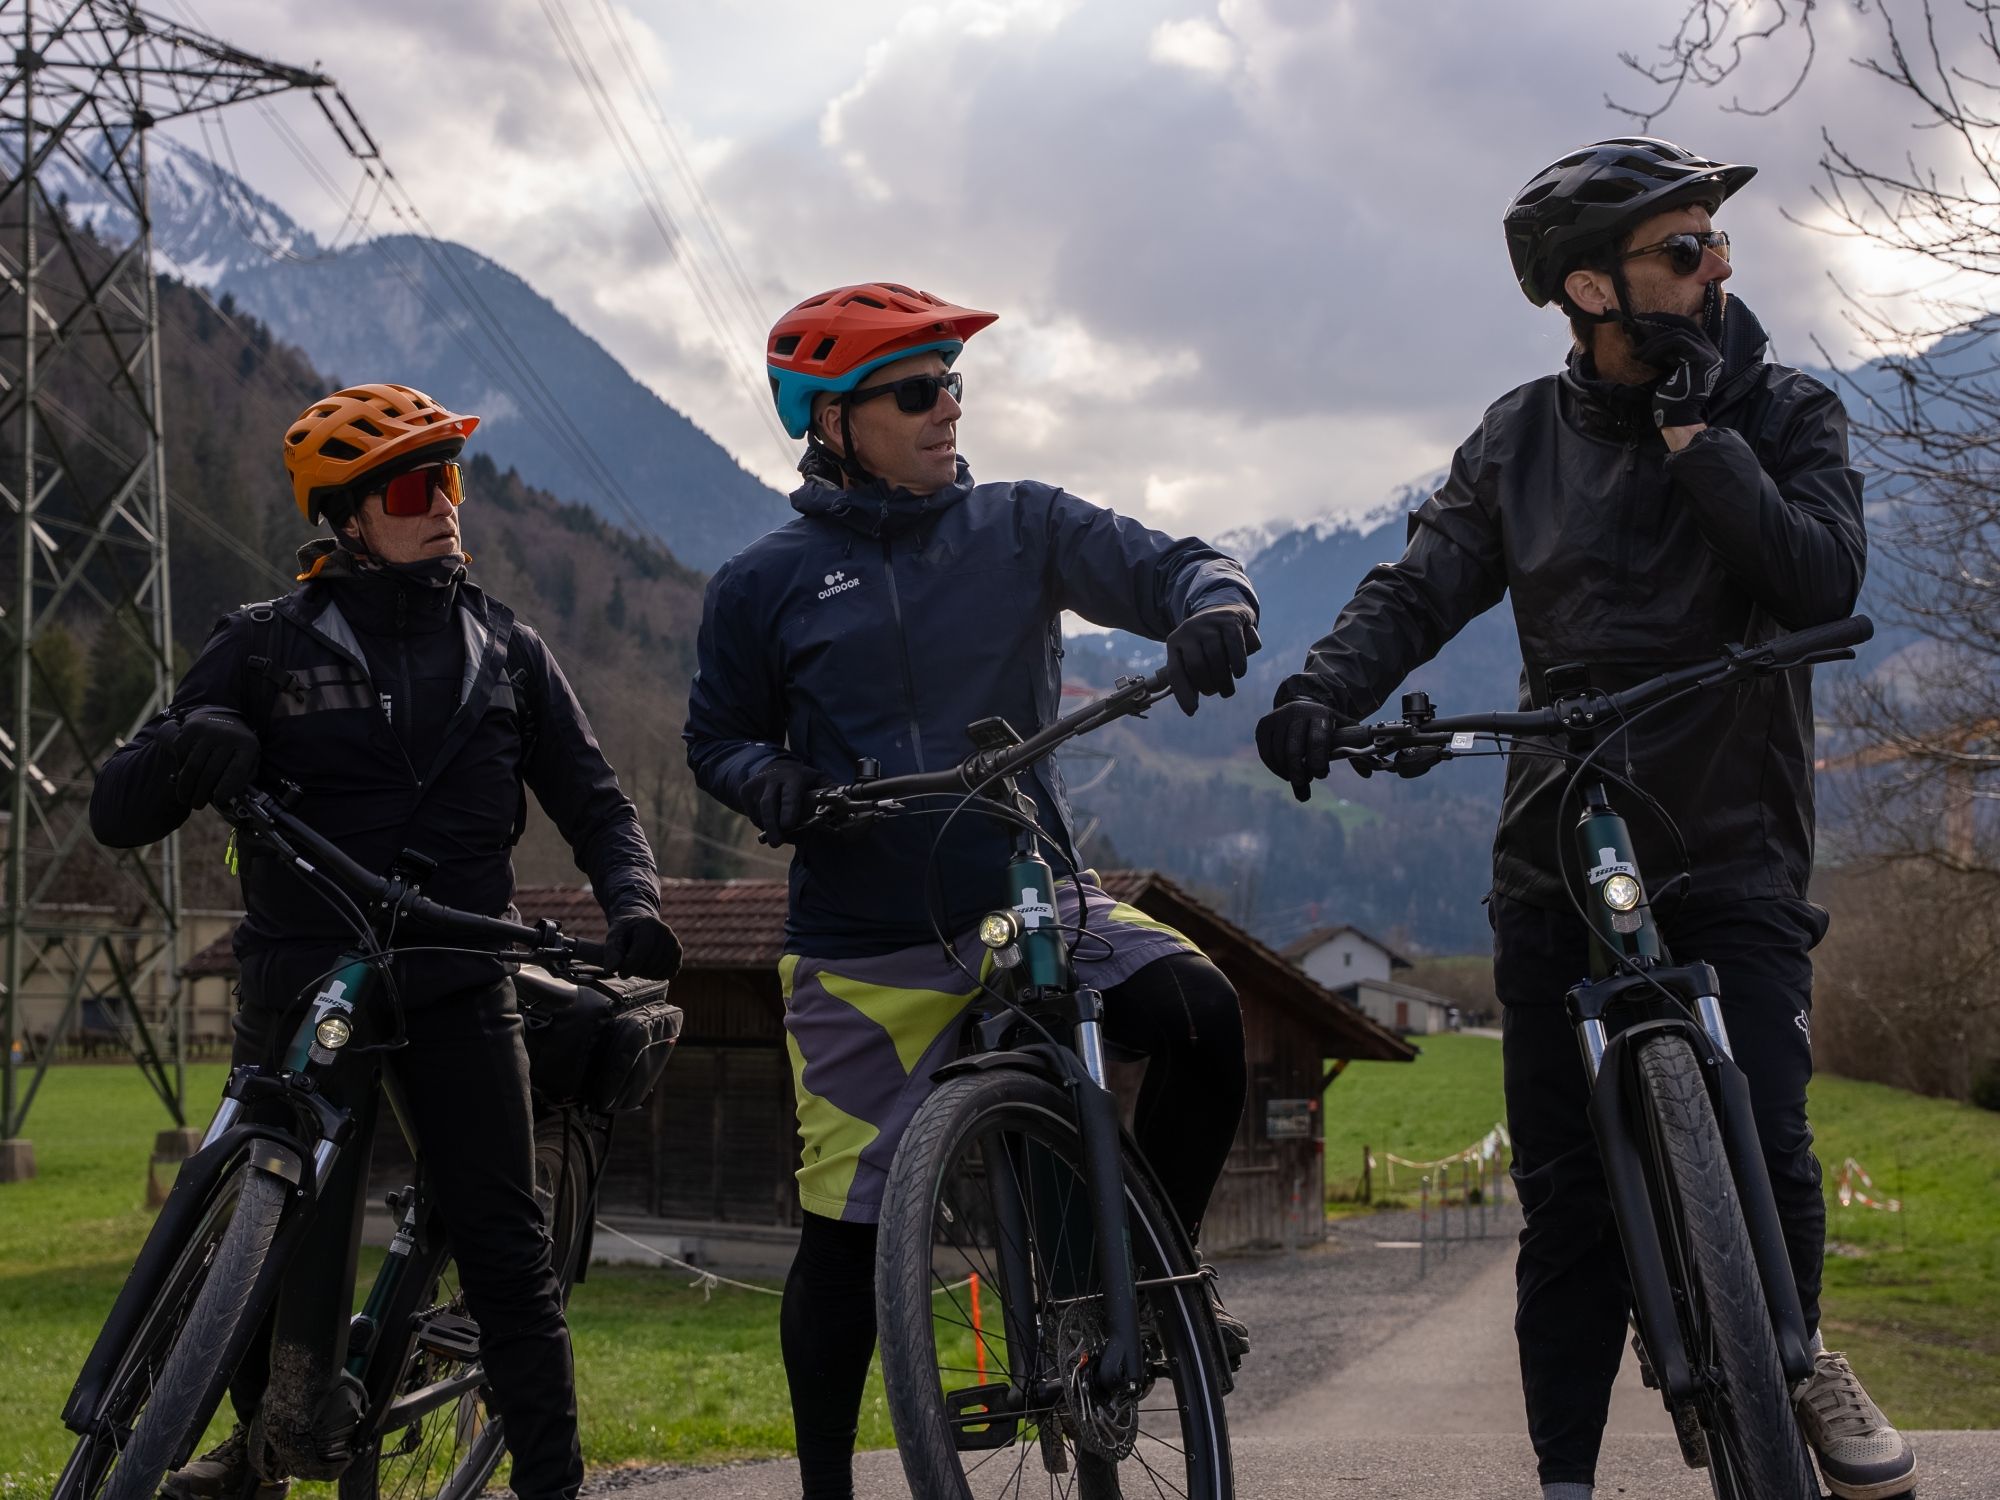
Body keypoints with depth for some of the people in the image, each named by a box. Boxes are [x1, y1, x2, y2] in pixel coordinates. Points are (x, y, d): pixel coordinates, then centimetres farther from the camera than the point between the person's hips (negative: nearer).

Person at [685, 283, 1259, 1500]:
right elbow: (718, 736, 12)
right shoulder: (765, 585, 2)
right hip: (866, 952, -1)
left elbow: (1166, 566, -4)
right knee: (847, 1230, 3)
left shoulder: (1021, 527, 4)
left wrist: (1214, 605, -28)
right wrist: (772, 783, -11)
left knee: (1203, 1013, -26)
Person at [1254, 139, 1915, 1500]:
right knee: (1568, 1190, 2)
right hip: (1560, 866, 2)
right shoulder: (1524, 439, 7)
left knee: (1759, 1148, -17)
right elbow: (1422, 585, -1)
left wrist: (1692, 425, -16)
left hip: (1735, 860, -2)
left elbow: (1822, 582, -15)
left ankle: (1794, 1355, 14)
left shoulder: (1784, 415, 2)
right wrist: (1324, 689, -20)